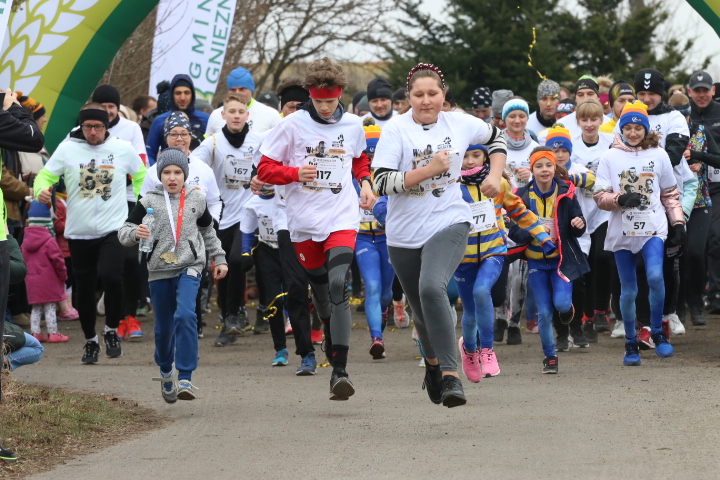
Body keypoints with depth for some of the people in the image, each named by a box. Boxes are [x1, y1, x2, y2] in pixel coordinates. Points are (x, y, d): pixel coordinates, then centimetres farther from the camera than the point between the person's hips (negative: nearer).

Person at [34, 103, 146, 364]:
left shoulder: (123, 149, 2)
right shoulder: (67, 149, 0)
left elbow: (141, 176, 16)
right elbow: (46, 175, 3)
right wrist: (41, 189, -19)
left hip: (113, 230, -2)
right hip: (79, 232, 2)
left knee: (111, 276, -23)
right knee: (84, 290, 7)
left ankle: (112, 330, 0)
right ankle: (90, 341, 27)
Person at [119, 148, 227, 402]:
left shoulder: (196, 200, 7)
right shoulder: (149, 201, 0)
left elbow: (208, 231, 23)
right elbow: (123, 232, -3)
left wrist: (219, 258, 25)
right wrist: (135, 233, -25)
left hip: (189, 267, -1)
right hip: (159, 269, 1)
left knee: (185, 315, -23)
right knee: (163, 327, 10)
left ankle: (185, 379, -23)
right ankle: (166, 373, 38)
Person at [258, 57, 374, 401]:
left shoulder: (353, 126, 6)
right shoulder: (293, 125, -2)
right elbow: (265, 169, 0)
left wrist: (366, 183, 10)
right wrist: (296, 173, -16)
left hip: (342, 220, -1)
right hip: (304, 222, 1)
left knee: (338, 285, -20)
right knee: (320, 290, 10)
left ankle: (340, 370, -26)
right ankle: (332, 339, 40)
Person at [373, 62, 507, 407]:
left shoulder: (459, 123, 1)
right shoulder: (396, 129, -7)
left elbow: (495, 137, 23)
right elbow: (383, 183, -16)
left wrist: (495, 176, 10)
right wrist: (429, 170, -21)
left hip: (449, 225, -2)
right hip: (405, 233, 2)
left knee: (432, 288, -29)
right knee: (420, 308, 16)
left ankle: (450, 375, -27)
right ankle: (433, 363, 47)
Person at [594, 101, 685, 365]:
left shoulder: (658, 155, 7)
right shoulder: (610, 157, 4)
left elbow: (670, 194, 14)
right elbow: (600, 196, 0)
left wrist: (678, 222, 6)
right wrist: (621, 200, -18)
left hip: (653, 228, -1)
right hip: (622, 231, 1)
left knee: (655, 276, -23)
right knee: (628, 291, 4)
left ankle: (658, 332, -5)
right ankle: (631, 344, 20)